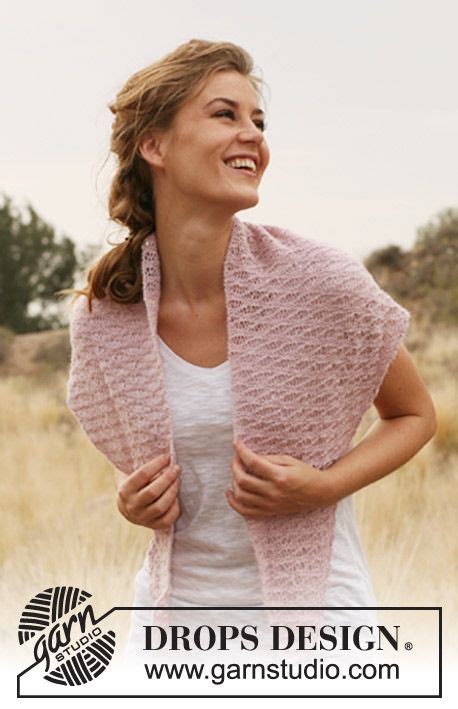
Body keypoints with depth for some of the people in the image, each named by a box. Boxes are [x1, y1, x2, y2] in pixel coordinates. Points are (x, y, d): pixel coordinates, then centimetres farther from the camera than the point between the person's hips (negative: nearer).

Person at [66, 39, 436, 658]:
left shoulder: (321, 281, -14)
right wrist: (132, 500, -8)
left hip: (313, 603, -2)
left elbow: (415, 415, 1)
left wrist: (324, 486, -15)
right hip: (174, 609, 2)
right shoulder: (101, 321, -6)